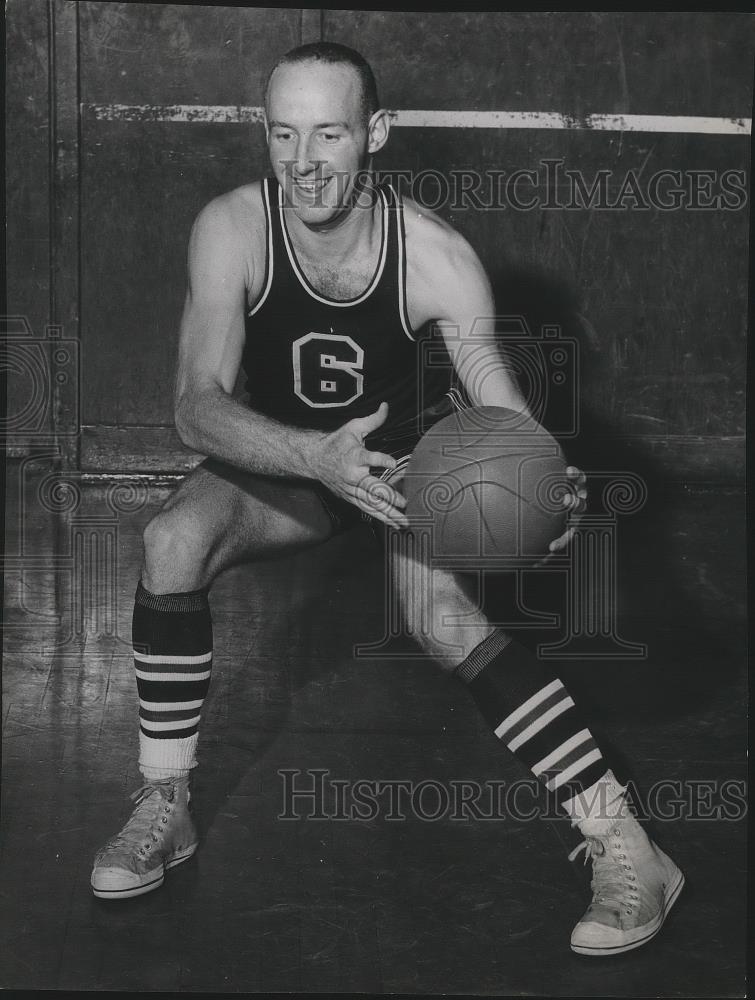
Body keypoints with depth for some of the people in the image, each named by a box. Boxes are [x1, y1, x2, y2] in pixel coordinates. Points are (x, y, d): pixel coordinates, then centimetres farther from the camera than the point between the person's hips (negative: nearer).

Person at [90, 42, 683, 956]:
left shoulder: (435, 255, -24)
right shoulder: (233, 229, -23)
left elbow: (503, 410, -19)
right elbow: (196, 408, -29)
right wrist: (316, 457, -48)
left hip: (409, 449, -1)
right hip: (285, 461, 1)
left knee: (440, 615, -28)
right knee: (171, 542, -27)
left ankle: (624, 847, -20)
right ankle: (163, 809, -11)